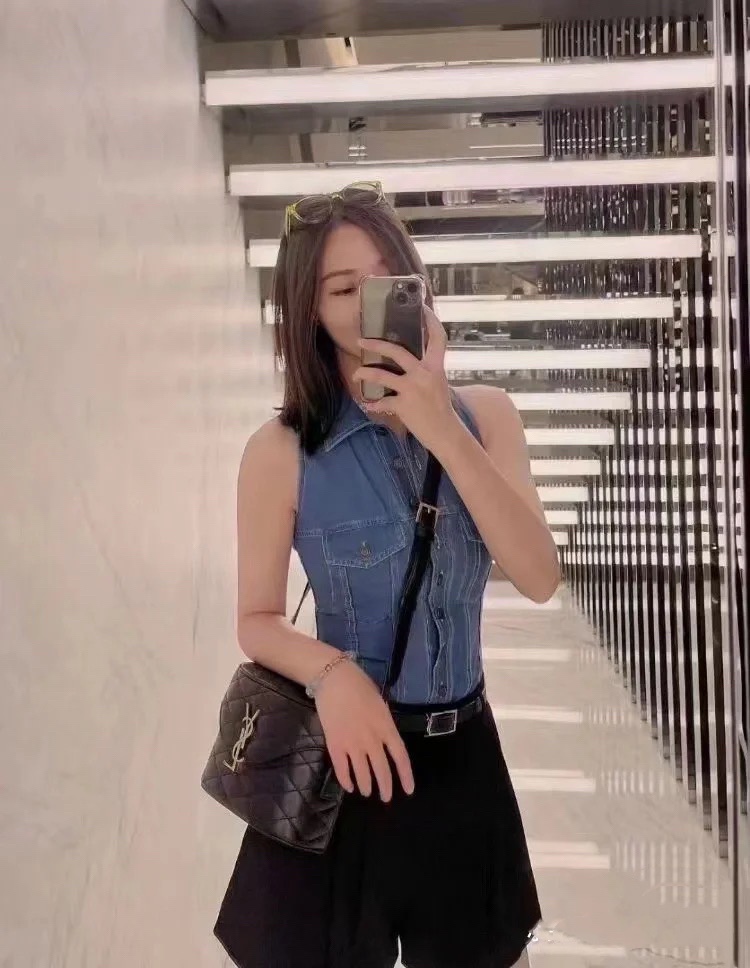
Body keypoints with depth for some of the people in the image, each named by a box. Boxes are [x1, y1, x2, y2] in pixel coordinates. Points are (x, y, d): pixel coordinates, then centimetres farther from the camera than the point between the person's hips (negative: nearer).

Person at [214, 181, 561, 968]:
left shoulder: (484, 413, -5)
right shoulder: (282, 452, -13)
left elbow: (540, 578, -16)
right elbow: (257, 621, -5)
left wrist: (444, 431, -24)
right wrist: (332, 672, -26)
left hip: (462, 751, 3)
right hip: (345, 752, -3)